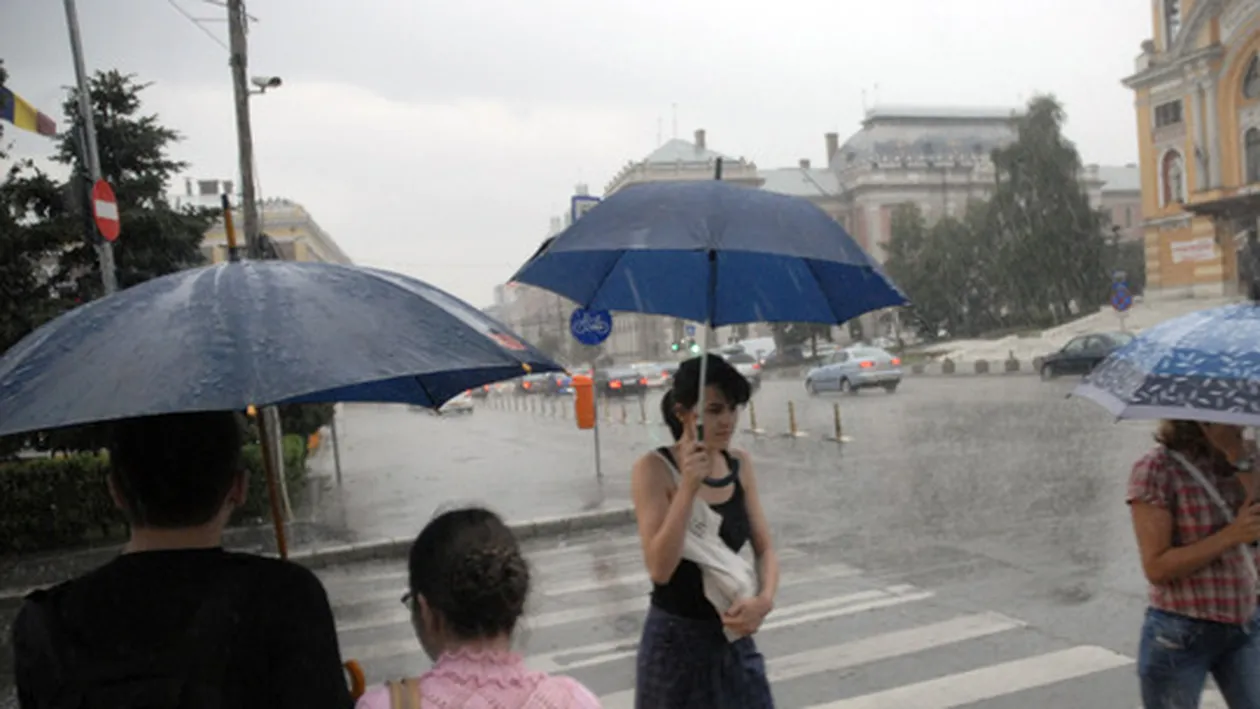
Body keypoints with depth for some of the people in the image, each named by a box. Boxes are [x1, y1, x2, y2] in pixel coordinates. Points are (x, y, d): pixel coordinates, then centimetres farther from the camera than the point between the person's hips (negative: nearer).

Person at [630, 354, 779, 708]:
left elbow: (764, 548, 6)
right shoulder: (655, 469, -15)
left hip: (734, 639, 5)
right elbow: (659, 568, -22)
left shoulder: (740, 465, 2)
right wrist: (688, 487, -30)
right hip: (678, 642, -5)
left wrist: (764, 599, -13)